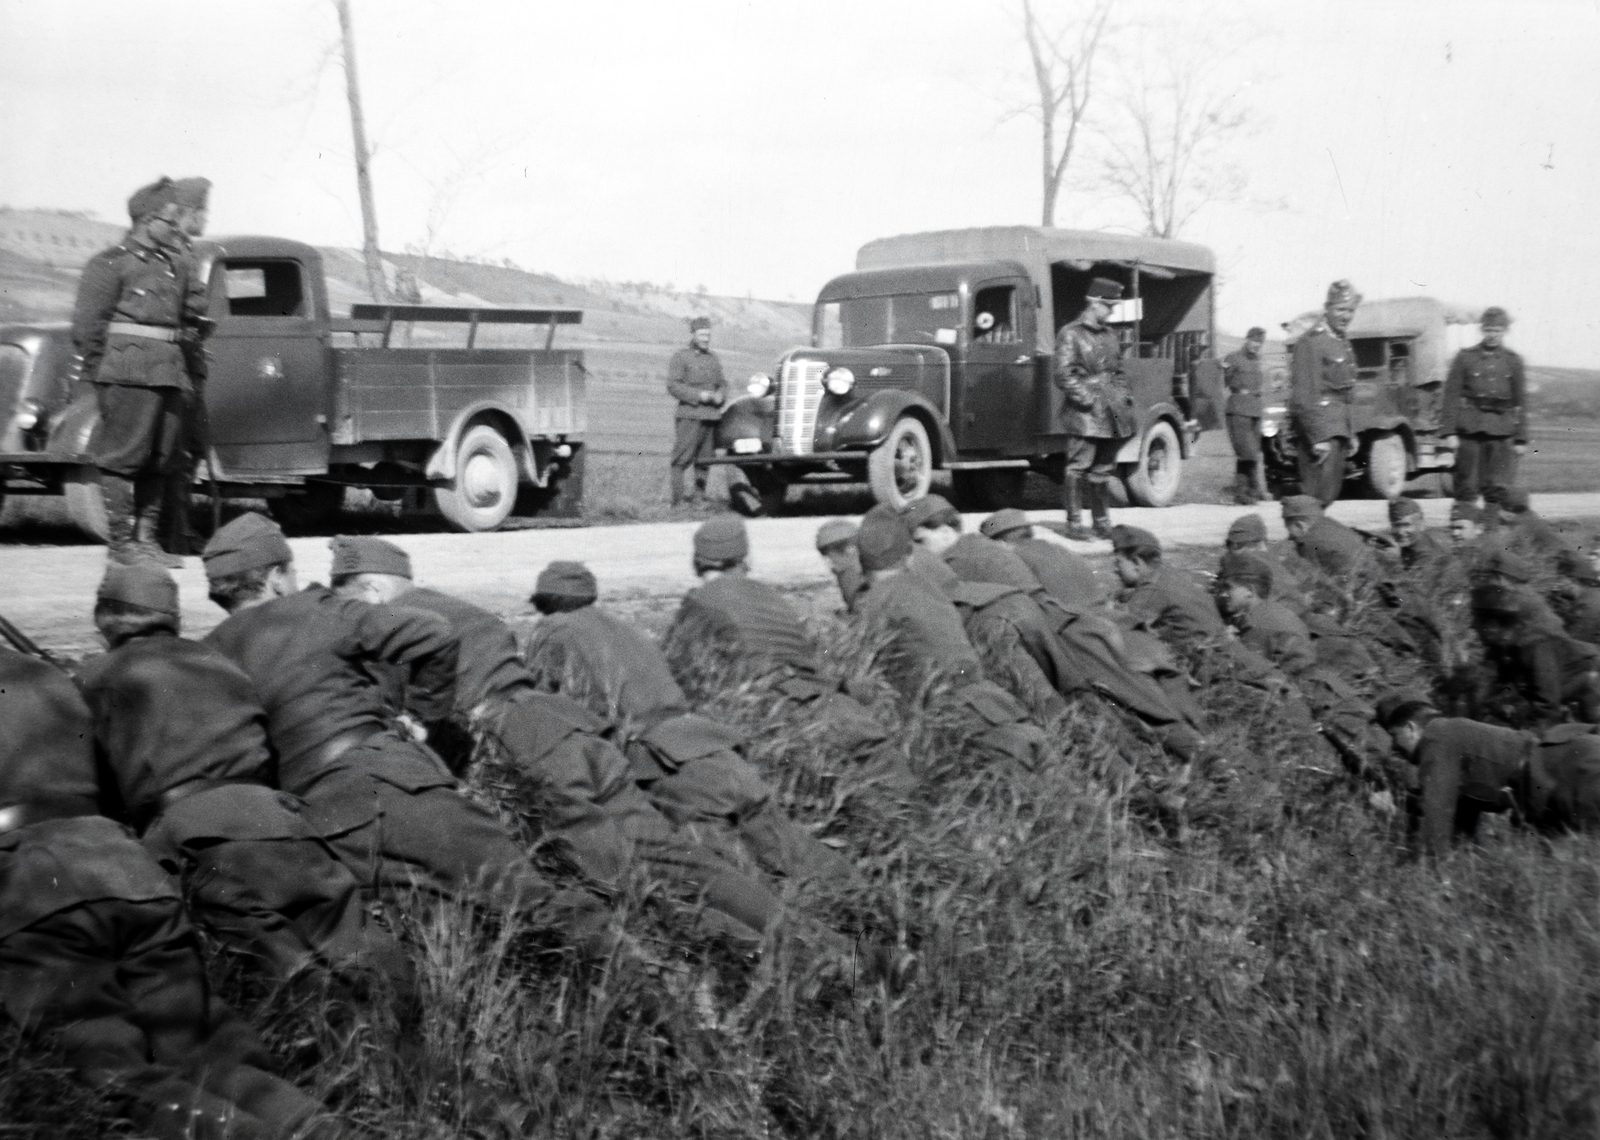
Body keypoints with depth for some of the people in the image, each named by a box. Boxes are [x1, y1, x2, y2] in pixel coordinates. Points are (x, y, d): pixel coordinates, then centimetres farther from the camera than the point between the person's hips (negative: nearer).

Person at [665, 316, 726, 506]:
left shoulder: (713, 358, 19)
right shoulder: (680, 357, 0)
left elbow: (722, 384, 22)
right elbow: (673, 385, -8)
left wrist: (720, 396, -1)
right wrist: (698, 395, -17)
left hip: (711, 416, 6)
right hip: (689, 415, -6)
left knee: (704, 460, 8)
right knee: (682, 459, -9)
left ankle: (699, 497, 14)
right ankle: (677, 501, -10)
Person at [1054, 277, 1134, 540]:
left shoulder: (1109, 335, 17)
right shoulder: (1070, 334, -5)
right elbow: (1063, 375, -10)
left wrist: (1125, 396, 11)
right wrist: (1086, 399, -17)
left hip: (1111, 412, 7)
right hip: (1084, 412, -7)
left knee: (1103, 469, 11)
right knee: (1078, 467, -7)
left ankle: (1102, 522, 19)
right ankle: (1074, 523, -2)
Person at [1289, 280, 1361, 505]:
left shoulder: (1341, 342, 18)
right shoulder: (1312, 342, -12)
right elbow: (1304, 396, -18)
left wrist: (1350, 433, 22)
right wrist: (1318, 438, -22)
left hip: (1337, 430, 10)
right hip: (1320, 430, -10)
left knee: (1330, 492, 12)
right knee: (1318, 495, -15)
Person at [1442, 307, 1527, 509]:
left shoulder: (1513, 361, 9)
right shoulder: (1465, 358, 4)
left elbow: (1520, 401, 11)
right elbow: (1451, 396, 1)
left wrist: (1521, 439, 7)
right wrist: (1449, 432, -7)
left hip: (1502, 433, 1)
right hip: (1470, 430, -1)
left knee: (1500, 488, -2)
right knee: (1466, 489, 1)